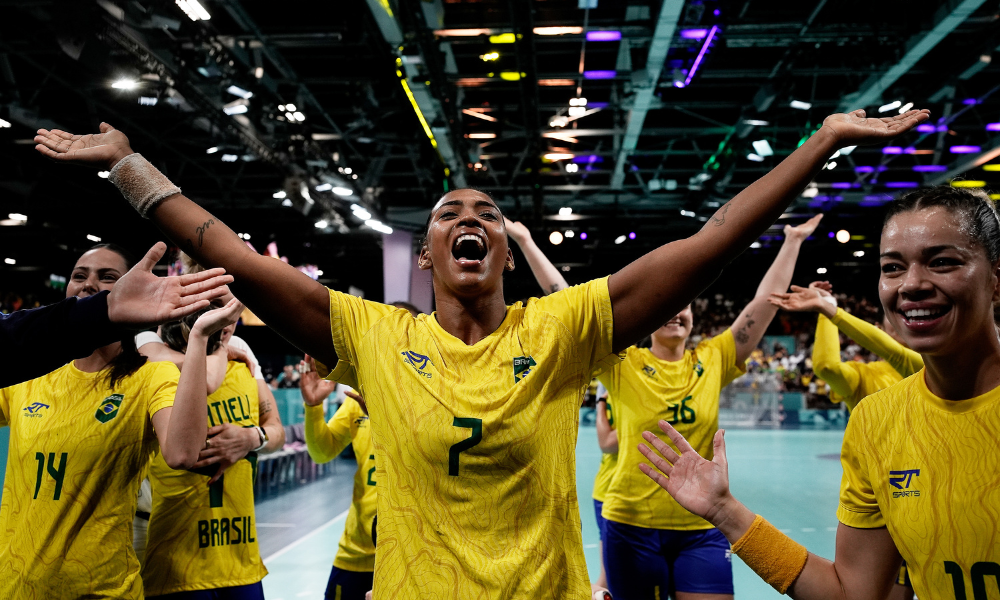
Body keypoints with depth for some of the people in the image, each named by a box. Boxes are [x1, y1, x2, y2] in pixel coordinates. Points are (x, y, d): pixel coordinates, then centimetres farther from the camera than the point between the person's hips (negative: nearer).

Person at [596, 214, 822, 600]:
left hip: (702, 528, 2)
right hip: (632, 526, -1)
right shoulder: (623, 365, -4)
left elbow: (765, 302, 5)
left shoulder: (713, 361, 3)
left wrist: (792, 241, 9)